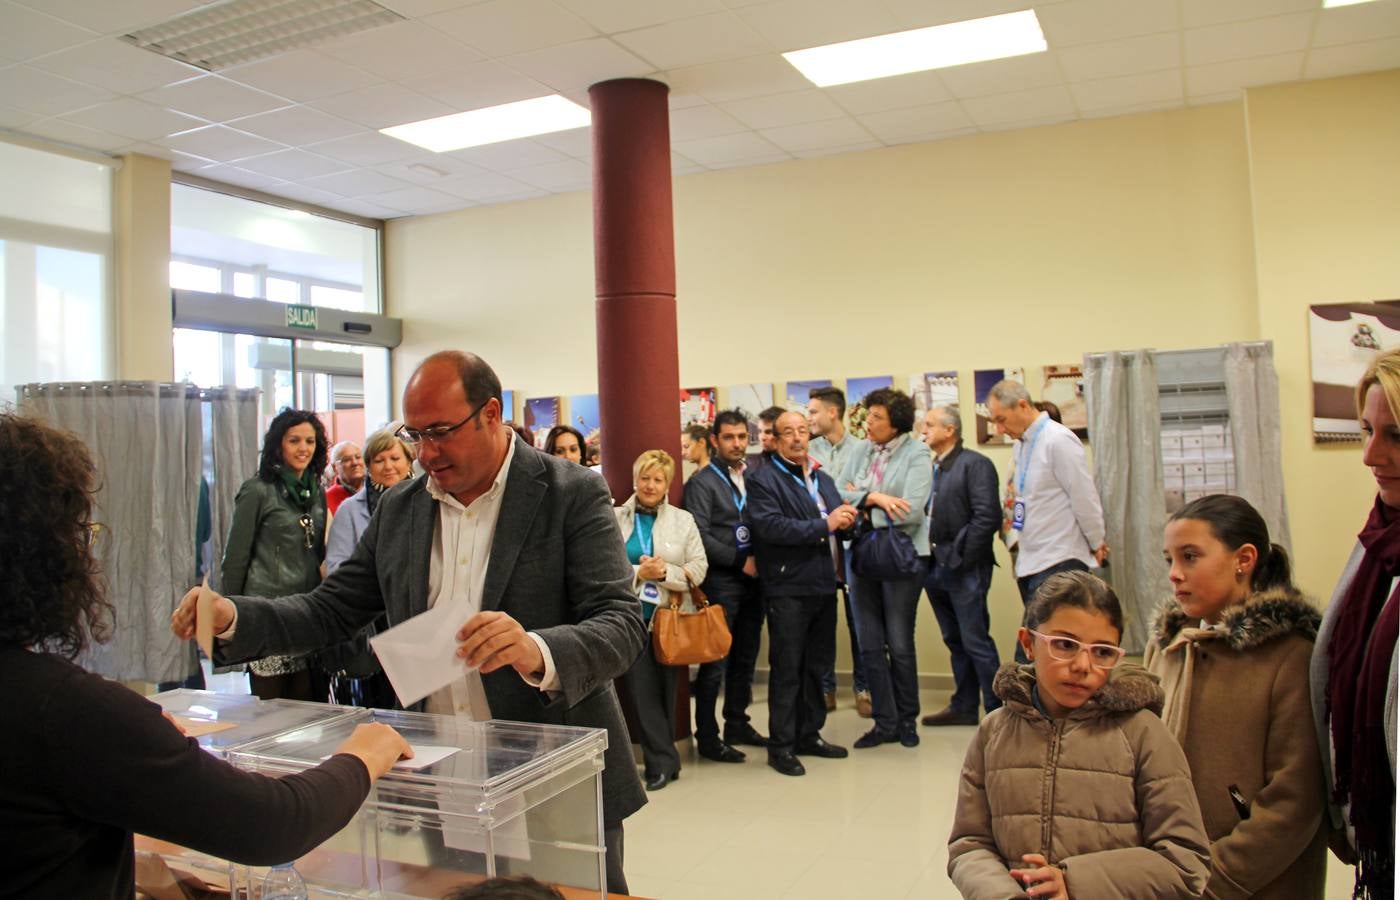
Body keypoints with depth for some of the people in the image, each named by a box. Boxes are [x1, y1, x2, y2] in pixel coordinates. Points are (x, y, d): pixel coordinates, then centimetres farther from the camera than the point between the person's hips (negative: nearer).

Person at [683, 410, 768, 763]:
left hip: (752, 581, 6)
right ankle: (707, 737, 8)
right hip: (720, 584, -6)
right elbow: (701, 535, -13)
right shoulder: (701, 482, -5)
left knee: (745, 658, 13)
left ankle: (737, 724, 26)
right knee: (715, 663, -1)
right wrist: (740, 561, -13)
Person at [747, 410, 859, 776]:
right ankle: (781, 745, 8)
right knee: (787, 669, -1)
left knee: (818, 665, 14)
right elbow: (770, 526, -21)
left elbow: (841, 523, 21)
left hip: (824, 585, 7)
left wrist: (847, 520, -4)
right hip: (788, 589, -7)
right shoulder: (763, 479, -7)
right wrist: (824, 525, -20)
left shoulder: (822, 479, 18)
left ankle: (810, 735, 27)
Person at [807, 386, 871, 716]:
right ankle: (824, 688, 20)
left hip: (853, 544, -2)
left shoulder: (863, 449, -1)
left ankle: (863, 688, 18)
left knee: (859, 620, 5)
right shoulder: (807, 452, 4)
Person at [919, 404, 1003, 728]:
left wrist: (960, 557, -16)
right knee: (955, 641, 14)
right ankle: (964, 706, 24)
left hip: (964, 568, -7)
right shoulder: (930, 468, 13)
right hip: (935, 566, 7)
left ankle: (997, 710, 7)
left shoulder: (975, 464, -8)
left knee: (976, 642, -4)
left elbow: (988, 516, -16)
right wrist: (929, 556, 1)